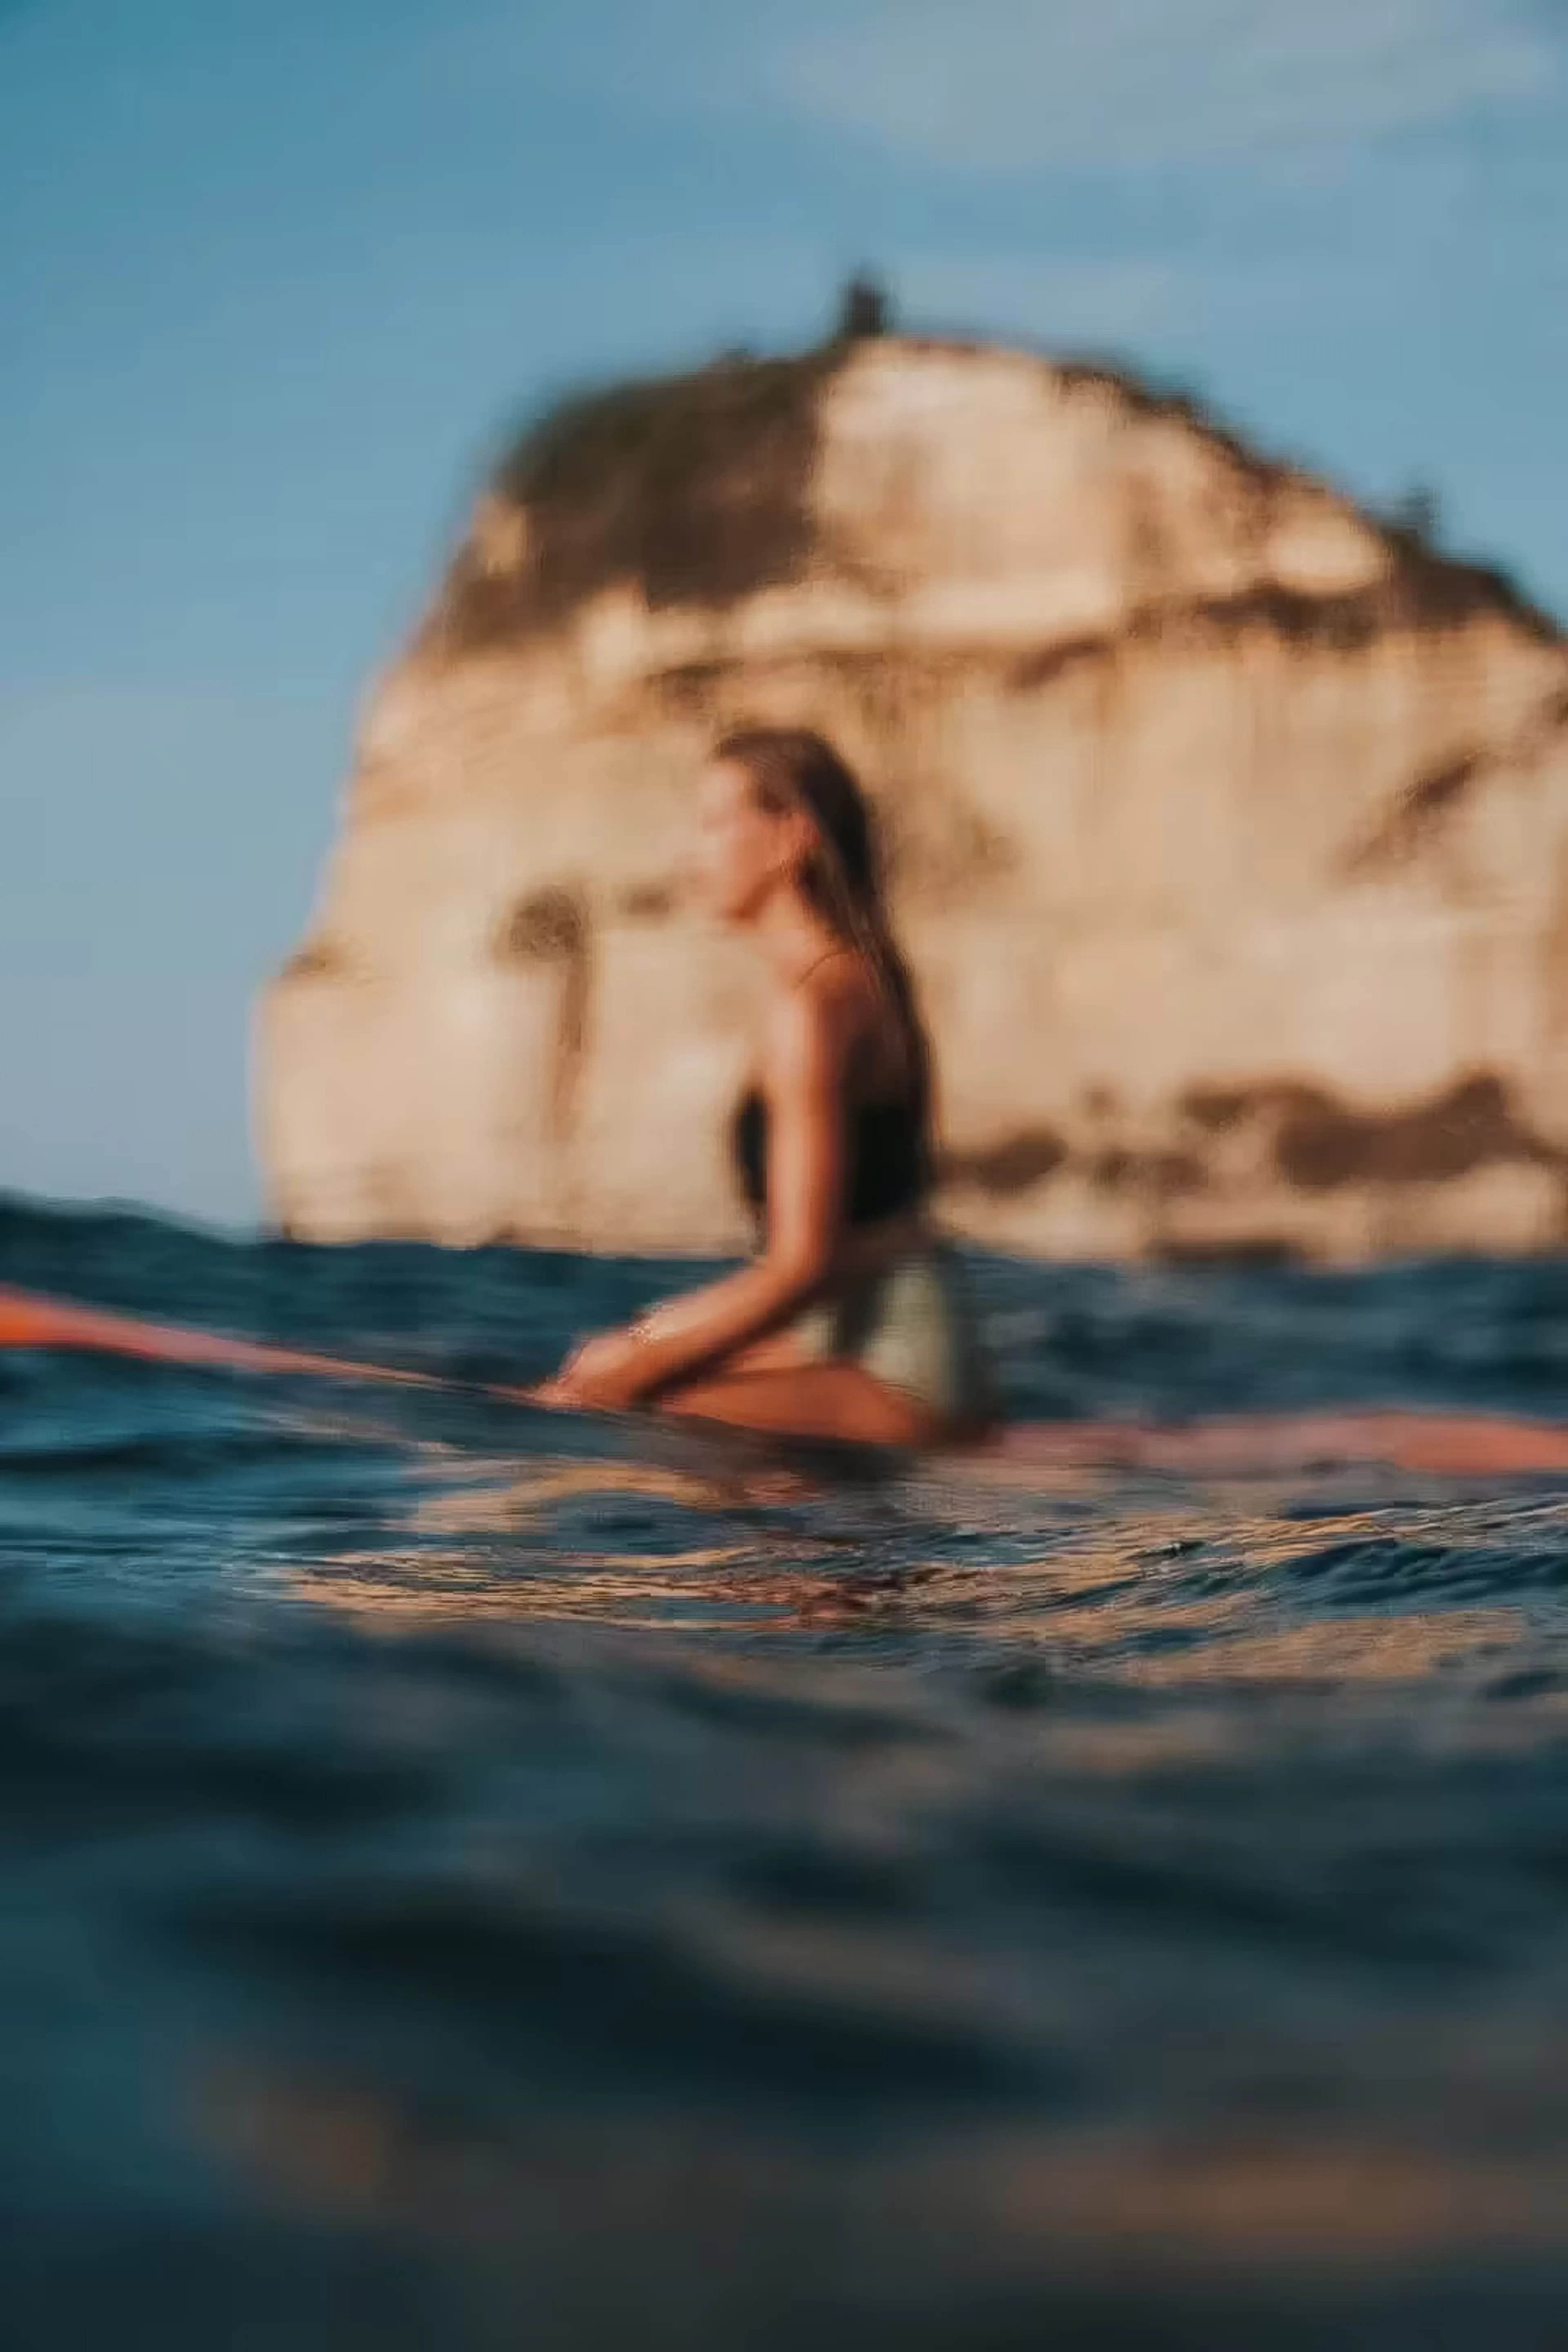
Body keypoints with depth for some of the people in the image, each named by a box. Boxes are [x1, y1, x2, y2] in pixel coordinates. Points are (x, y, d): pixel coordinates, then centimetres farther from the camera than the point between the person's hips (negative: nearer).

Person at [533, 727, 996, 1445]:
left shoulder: (811, 1001, -17)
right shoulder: (859, 975, 14)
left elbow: (801, 1264, -20)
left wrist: (634, 1372, -12)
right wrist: (644, 1343, 16)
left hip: (895, 1373, -10)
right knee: (593, 1367, 18)